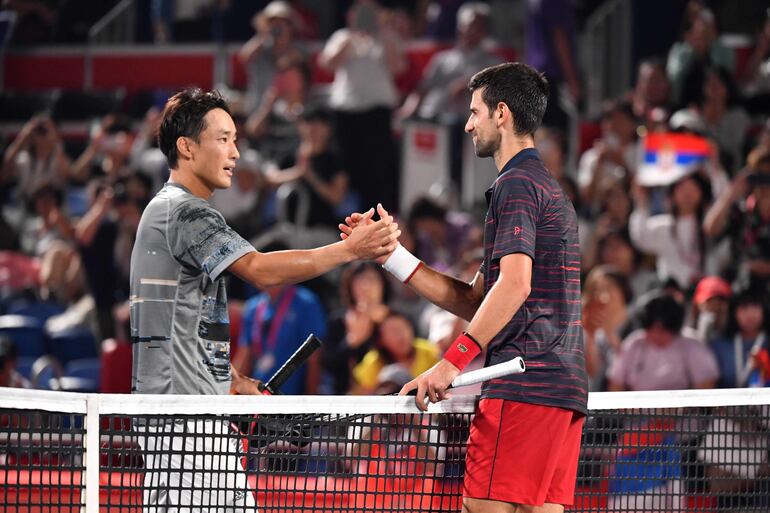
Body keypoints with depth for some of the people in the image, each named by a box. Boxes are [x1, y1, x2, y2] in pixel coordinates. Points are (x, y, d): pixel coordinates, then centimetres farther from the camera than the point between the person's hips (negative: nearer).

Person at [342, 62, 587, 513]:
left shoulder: (516, 185, -6)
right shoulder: (550, 189, 25)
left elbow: (514, 286, -21)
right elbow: (474, 301, 23)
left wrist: (453, 361, -24)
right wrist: (392, 252, 20)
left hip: (524, 384, -10)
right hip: (565, 386, 10)